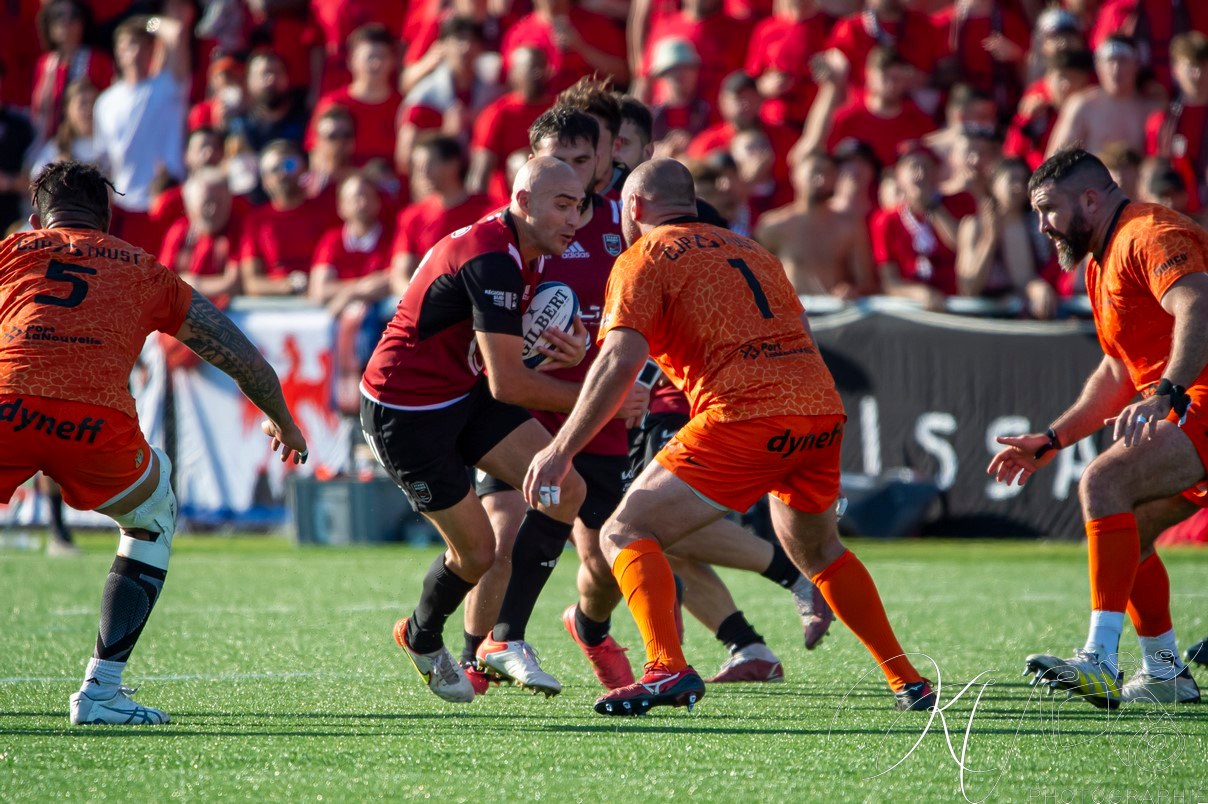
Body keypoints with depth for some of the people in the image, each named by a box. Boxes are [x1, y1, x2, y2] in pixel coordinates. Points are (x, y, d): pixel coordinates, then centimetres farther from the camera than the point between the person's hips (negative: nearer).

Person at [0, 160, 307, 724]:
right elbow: (244, 359, 34)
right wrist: (283, 423, 51)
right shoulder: (145, 271, 29)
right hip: (99, 421, 1)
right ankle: (101, 690, 20)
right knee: (153, 516, 29)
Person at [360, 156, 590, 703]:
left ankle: (506, 641, -2)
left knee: (566, 490, -8)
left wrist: (569, 350, -12)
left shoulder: (530, 254, 2)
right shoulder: (490, 259, -29)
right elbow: (507, 385, -29)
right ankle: (422, 640, 32)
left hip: (466, 394, 9)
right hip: (404, 411, -9)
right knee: (477, 551, -2)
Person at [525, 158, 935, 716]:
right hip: (823, 407, 7)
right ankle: (908, 681, 27)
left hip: (745, 416, -7)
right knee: (817, 549, 30)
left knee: (626, 533, -1)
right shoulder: (746, 248, 28)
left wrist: (560, 451, -8)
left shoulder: (644, 258, 7)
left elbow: (621, 361, -8)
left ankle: (667, 669, -23)